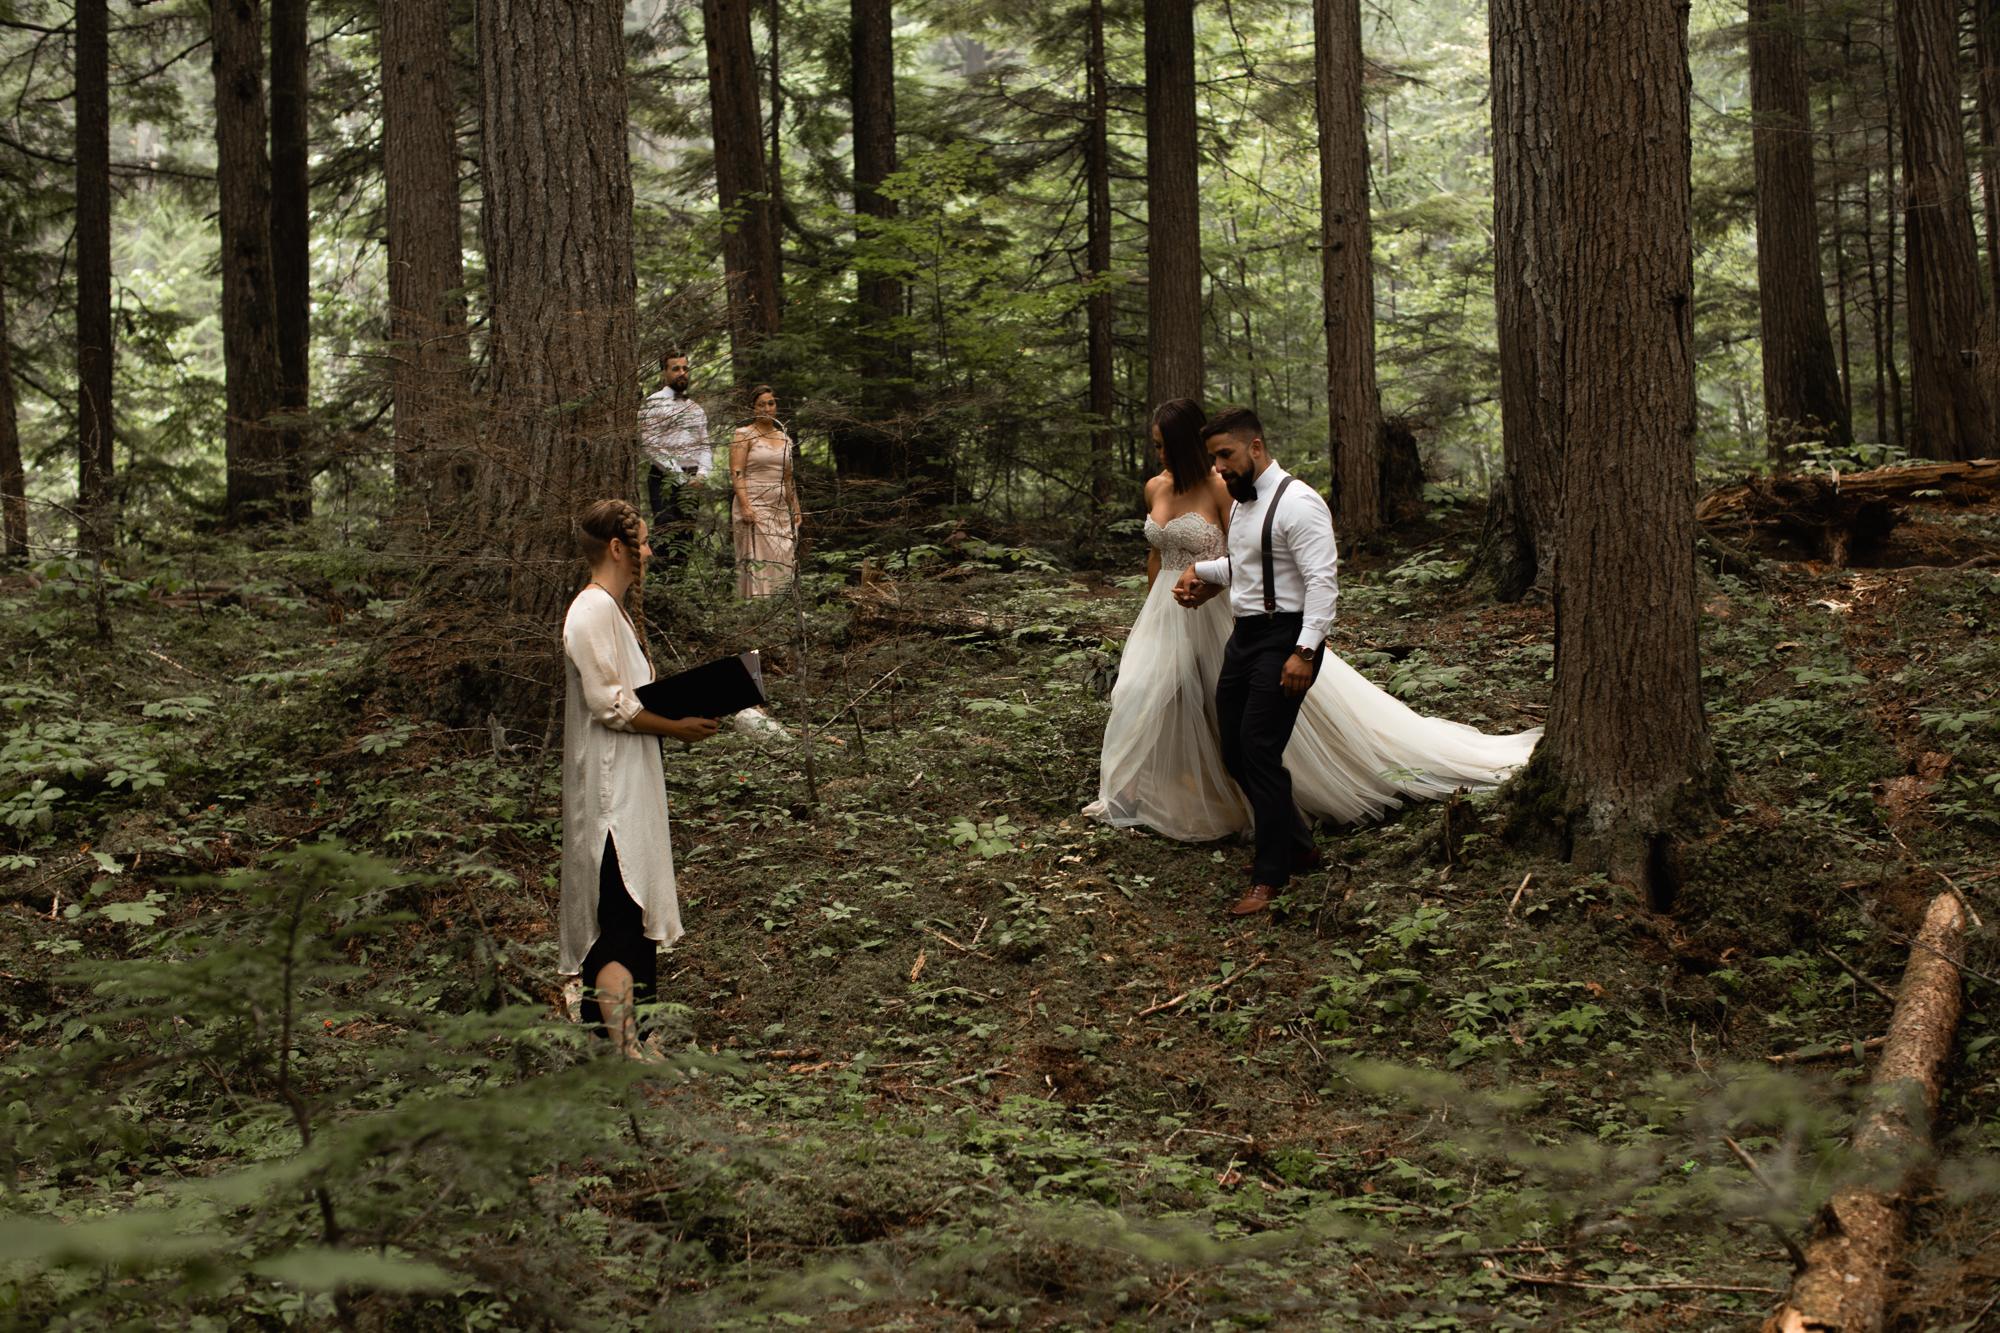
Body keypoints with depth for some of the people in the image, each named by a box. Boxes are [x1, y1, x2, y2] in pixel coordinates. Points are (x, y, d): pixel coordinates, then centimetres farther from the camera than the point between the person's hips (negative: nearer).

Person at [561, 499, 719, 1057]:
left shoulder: (611, 609, 18)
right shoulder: (593, 610, -14)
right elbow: (607, 703, -20)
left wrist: (678, 711, 11)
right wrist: (677, 727, -13)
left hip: (628, 779, 11)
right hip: (610, 784, -11)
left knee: (624, 916, 11)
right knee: (622, 914, -13)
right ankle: (624, 1047, -16)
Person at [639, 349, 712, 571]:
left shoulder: (696, 408, 20)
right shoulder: (654, 404, 0)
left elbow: (704, 445, 16)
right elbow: (650, 445, -9)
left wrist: (701, 474, -5)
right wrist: (680, 477, -13)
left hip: (692, 479, 6)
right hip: (664, 478, -6)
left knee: (686, 536, 3)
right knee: (666, 535, -16)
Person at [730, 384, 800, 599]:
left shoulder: (784, 439, 18)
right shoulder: (744, 435, 1)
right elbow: (736, 473, -9)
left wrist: (795, 511, 16)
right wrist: (745, 506, -20)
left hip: (780, 511, 6)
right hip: (754, 507, -6)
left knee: (781, 563, 0)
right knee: (757, 563, -12)